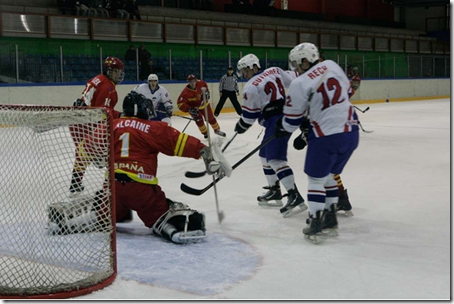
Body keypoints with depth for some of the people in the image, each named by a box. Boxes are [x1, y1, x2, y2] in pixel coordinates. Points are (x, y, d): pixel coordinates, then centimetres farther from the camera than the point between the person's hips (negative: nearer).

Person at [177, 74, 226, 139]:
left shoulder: (200, 83, -22)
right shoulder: (185, 92, -33)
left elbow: (205, 85, 5)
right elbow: (180, 104, -36)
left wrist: (206, 92, -9)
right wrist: (189, 109, -43)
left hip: (204, 104, 3)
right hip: (194, 108, -3)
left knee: (211, 118, 11)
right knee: (199, 120, -14)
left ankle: (217, 130, 34)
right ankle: (205, 133, 11)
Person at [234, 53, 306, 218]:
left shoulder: (250, 87, -8)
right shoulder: (275, 71, 11)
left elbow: (249, 114, -1)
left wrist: (241, 126, 16)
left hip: (277, 121, -9)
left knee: (275, 158, -16)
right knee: (265, 155, 19)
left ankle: (295, 196, -25)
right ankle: (275, 191, 27)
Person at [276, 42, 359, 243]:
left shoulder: (300, 84, -11)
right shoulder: (332, 65, 6)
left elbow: (292, 119, -4)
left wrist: (282, 129, 18)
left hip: (326, 136, -6)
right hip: (351, 131, 7)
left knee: (316, 178, 7)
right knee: (329, 175, 20)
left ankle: (315, 224, 5)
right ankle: (330, 220, 24)